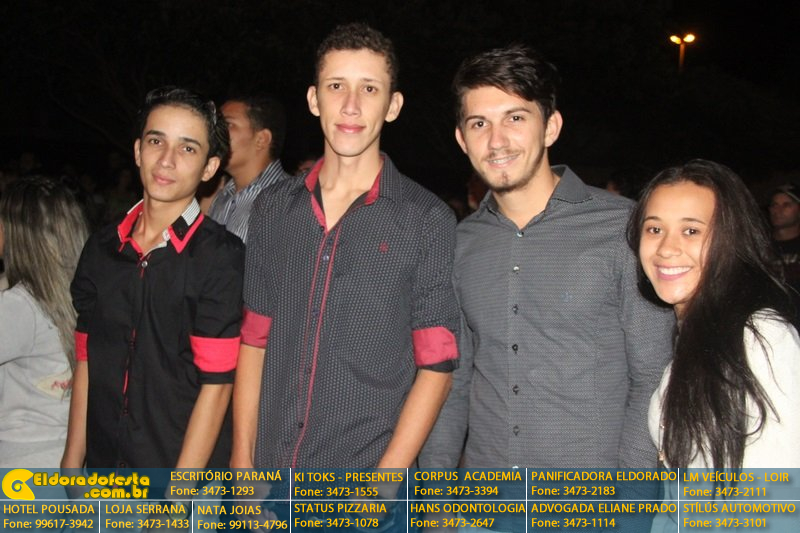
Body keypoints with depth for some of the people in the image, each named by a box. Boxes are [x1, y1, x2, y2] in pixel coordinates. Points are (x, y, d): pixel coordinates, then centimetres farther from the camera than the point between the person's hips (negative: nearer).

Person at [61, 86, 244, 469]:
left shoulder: (222, 256, -14)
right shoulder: (101, 248, 3)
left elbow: (216, 383, -16)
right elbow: (86, 362, 7)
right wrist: (72, 459, 4)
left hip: (188, 467, -5)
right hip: (104, 462, 5)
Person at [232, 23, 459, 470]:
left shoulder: (427, 221, -7)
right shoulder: (274, 209, 4)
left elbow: (437, 365, -8)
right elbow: (254, 340, 6)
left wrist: (385, 479, -14)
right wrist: (243, 459, 1)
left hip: (369, 468, -3)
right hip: (270, 467, 4)